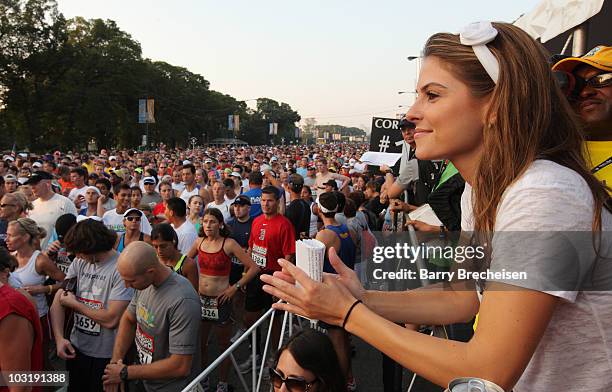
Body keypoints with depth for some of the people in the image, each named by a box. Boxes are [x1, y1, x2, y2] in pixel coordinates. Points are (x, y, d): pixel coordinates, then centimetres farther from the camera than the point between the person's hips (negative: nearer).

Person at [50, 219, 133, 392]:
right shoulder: (79, 262, -2)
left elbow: (111, 320, -26)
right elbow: (58, 301, 1)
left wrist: (74, 303, -13)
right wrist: (59, 338, -13)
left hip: (106, 357, -6)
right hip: (76, 349, 6)